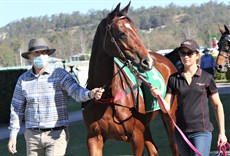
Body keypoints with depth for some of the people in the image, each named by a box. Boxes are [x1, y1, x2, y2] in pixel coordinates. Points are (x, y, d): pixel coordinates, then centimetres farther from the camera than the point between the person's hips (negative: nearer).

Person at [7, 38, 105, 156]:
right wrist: (13, 135, 5)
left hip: (56, 134, -4)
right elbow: (17, 108, 8)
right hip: (32, 135, 4)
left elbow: (76, 91, -20)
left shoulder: (60, 75, -6)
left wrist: (90, 94, -43)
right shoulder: (23, 79, 4)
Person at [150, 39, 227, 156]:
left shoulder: (207, 78, -1)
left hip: (201, 131, -4)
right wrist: (158, 96, -19)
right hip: (181, 132, 4)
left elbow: (217, 106, 4)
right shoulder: (174, 78, 5)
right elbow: (166, 108, 2)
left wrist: (222, 133, 2)